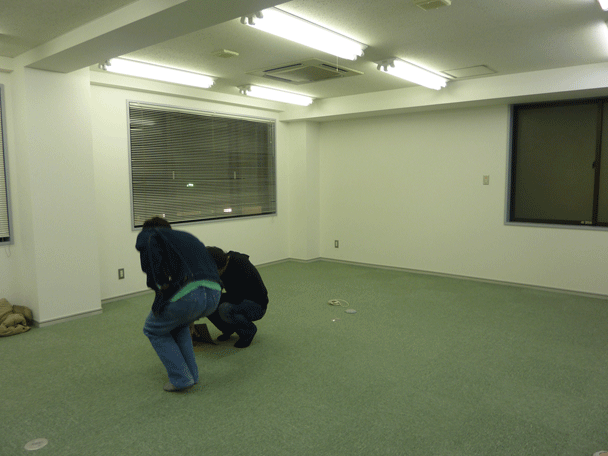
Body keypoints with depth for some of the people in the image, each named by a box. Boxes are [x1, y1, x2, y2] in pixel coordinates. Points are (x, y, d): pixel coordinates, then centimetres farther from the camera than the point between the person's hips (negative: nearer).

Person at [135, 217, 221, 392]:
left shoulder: (146, 235, 18)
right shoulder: (185, 235, 35)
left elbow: (150, 243, -11)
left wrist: (162, 287, -11)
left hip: (188, 295, -6)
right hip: (214, 295, 6)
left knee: (154, 329, 25)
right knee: (179, 323, 36)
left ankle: (180, 379, 22)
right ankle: (191, 374, 34)